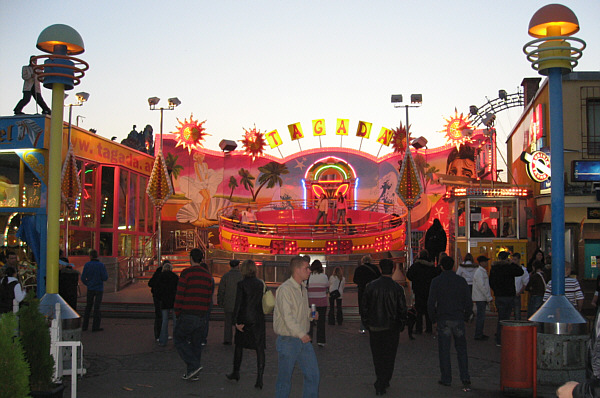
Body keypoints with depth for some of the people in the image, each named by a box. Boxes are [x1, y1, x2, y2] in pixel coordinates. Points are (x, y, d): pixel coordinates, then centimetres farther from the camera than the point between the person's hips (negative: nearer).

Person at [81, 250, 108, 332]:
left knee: (88, 307, 13)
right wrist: (105, 273, 9)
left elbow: (83, 278, -3)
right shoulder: (101, 265, -11)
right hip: (99, 289, -2)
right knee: (96, 307, 1)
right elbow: (105, 278, -13)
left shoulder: (87, 265, -5)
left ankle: (85, 326, 14)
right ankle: (95, 327, 2)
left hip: (90, 289, 2)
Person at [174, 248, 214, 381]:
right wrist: (204, 312, 16)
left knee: (178, 338, 9)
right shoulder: (208, 275, 9)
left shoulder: (186, 273, -9)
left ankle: (194, 365, -3)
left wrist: (177, 313, 0)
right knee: (196, 343, 12)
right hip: (202, 316, 6)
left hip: (187, 315, -5)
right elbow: (209, 298, 10)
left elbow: (179, 295, -11)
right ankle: (192, 373, 15)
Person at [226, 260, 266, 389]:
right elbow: (264, 302, 7)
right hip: (258, 320, 2)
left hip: (244, 318, -2)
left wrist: (236, 321, -10)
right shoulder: (261, 284, 2)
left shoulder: (241, 284, -9)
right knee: (260, 348, 0)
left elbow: (238, 303, -12)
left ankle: (236, 372, 31)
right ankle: (259, 379, -5)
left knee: (239, 345, 18)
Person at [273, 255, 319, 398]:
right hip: (288, 340, -8)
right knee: (285, 379, 4)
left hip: (303, 339, 8)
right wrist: (301, 334, -28)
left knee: (313, 375, 9)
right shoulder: (285, 289, -16)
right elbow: (287, 316, -23)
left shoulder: (303, 289, 12)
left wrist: (310, 314, 4)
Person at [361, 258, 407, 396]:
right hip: (391, 328, -1)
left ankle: (381, 382, 26)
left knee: (377, 355, 17)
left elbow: (364, 306, 0)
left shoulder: (371, 286, -6)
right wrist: (401, 325, 10)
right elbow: (402, 309, -5)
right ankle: (381, 385, 5)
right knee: (389, 356, 9)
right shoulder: (397, 288, -10)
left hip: (374, 327, 2)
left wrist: (365, 322, 12)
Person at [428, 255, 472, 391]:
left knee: (444, 350, 6)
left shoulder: (436, 281, -5)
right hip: (458, 319, 2)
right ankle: (465, 379, -2)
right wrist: (466, 316, 15)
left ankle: (446, 379, 11)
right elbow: (468, 302, 2)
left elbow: (431, 303, -7)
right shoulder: (461, 280, 1)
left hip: (443, 319, -2)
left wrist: (433, 318, 6)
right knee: (461, 350, 8)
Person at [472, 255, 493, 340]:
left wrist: (488, 297, 17)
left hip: (483, 297, 10)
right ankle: (478, 335, -2)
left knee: (481, 316, 13)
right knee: (480, 316, -7)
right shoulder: (479, 272, -16)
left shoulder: (483, 271, 17)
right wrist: (489, 297, -17)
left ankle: (480, 334, 20)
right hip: (480, 298, -10)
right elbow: (481, 286, -20)